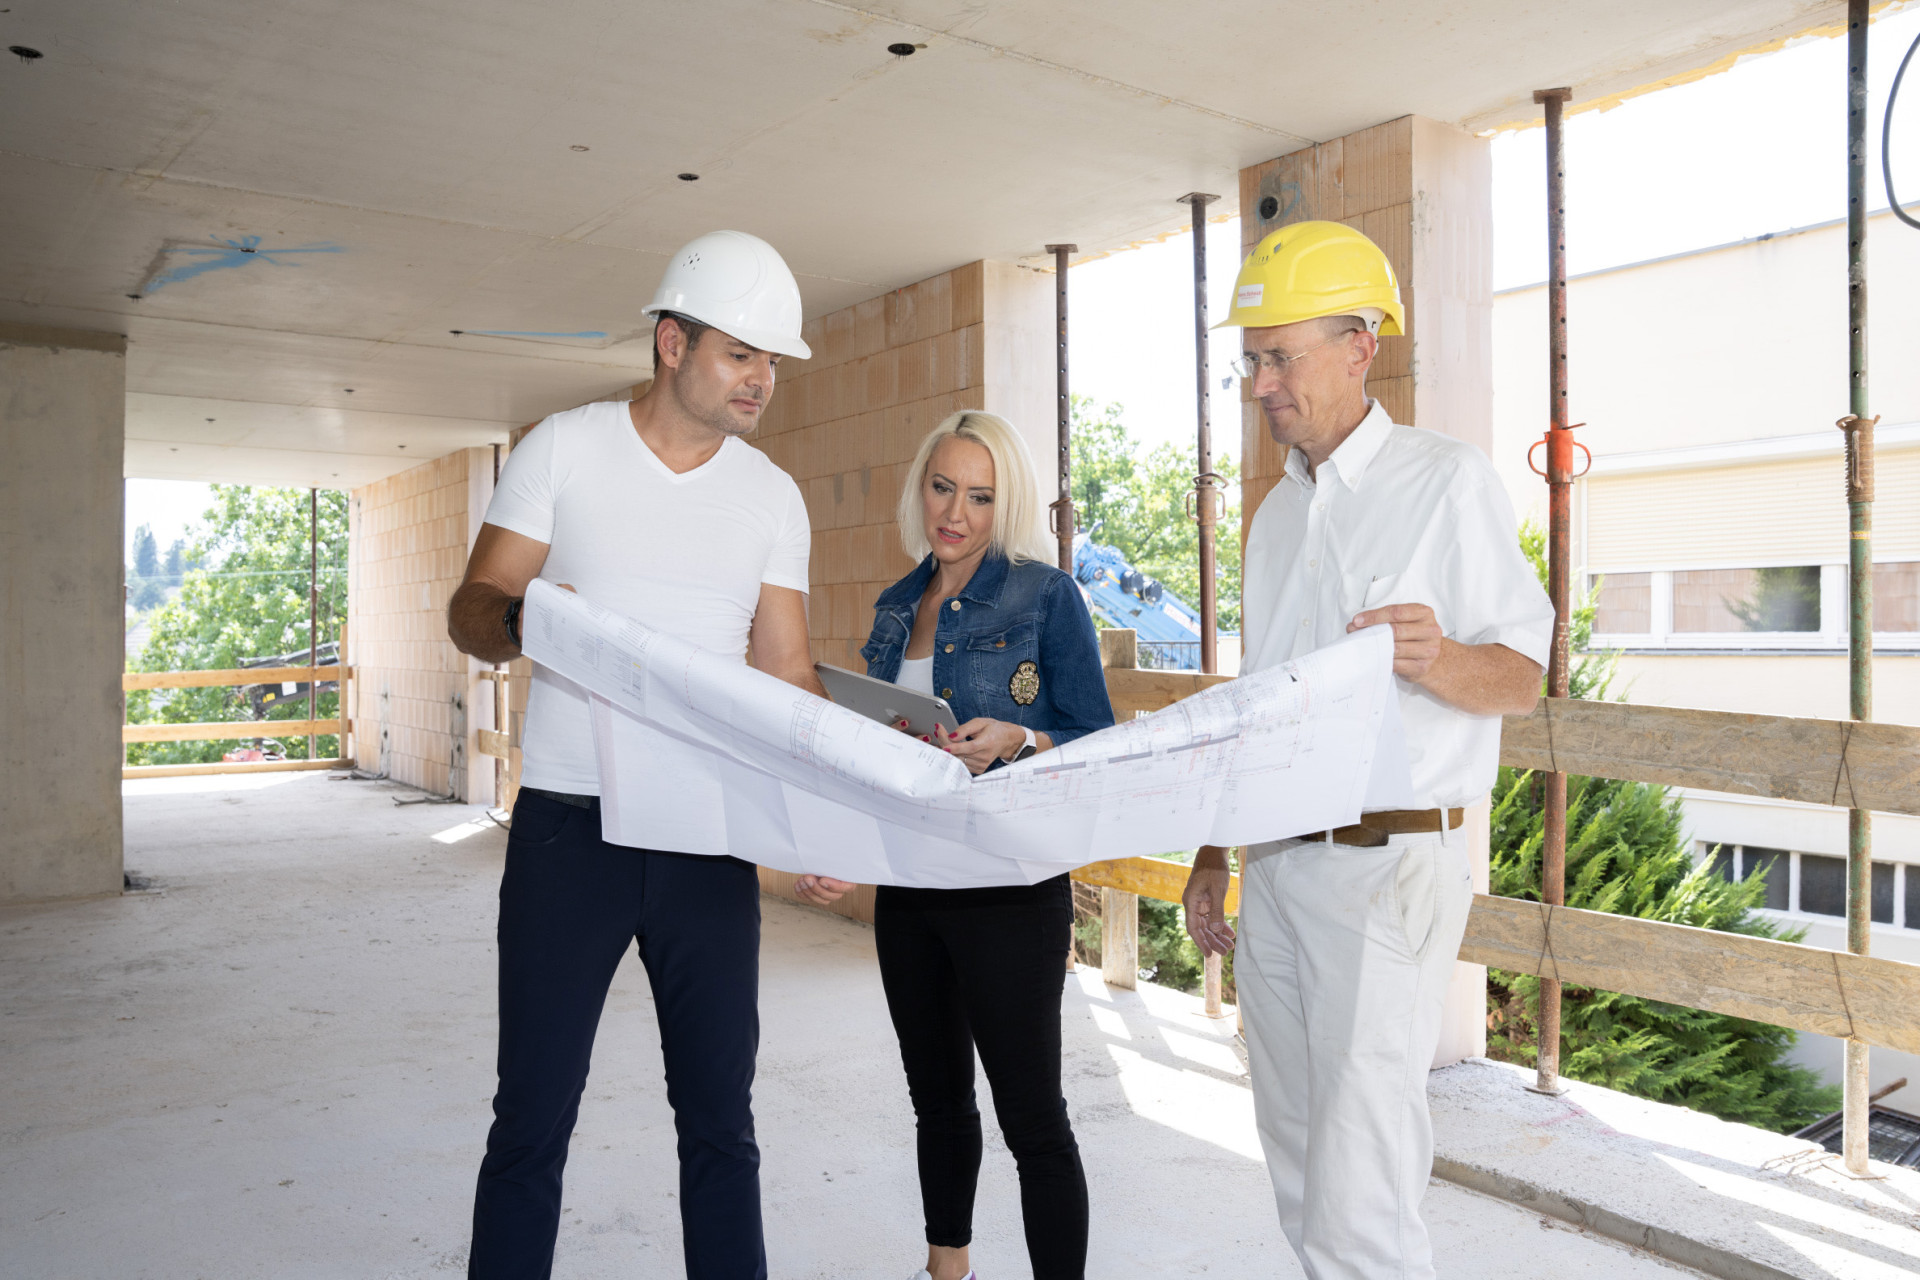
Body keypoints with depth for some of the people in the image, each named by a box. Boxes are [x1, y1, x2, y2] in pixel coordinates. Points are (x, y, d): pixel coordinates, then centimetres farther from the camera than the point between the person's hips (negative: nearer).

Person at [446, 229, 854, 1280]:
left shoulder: (772, 497, 8)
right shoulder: (564, 448, 1)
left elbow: (785, 672, 6)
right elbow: (470, 609, -1)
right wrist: (520, 620, -25)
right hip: (568, 827, -2)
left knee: (720, 1115, 9)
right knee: (533, 1115, 6)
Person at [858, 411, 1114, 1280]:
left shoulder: (1047, 596, -6)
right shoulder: (898, 607, 11)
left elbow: (1097, 739, -7)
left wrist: (1014, 740, -25)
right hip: (908, 876, 7)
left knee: (1030, 1113, -1)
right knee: (935, 1095, 20)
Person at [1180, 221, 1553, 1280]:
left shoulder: (1448, 480, -4)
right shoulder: (1278, 513, 16)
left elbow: (1521, 676, -7)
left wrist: (1437, 659, -29)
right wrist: (1213, 853, 17)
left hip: (1387, 864, -7)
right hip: (1272, 865, 7)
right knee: (1300, 1182, 14)